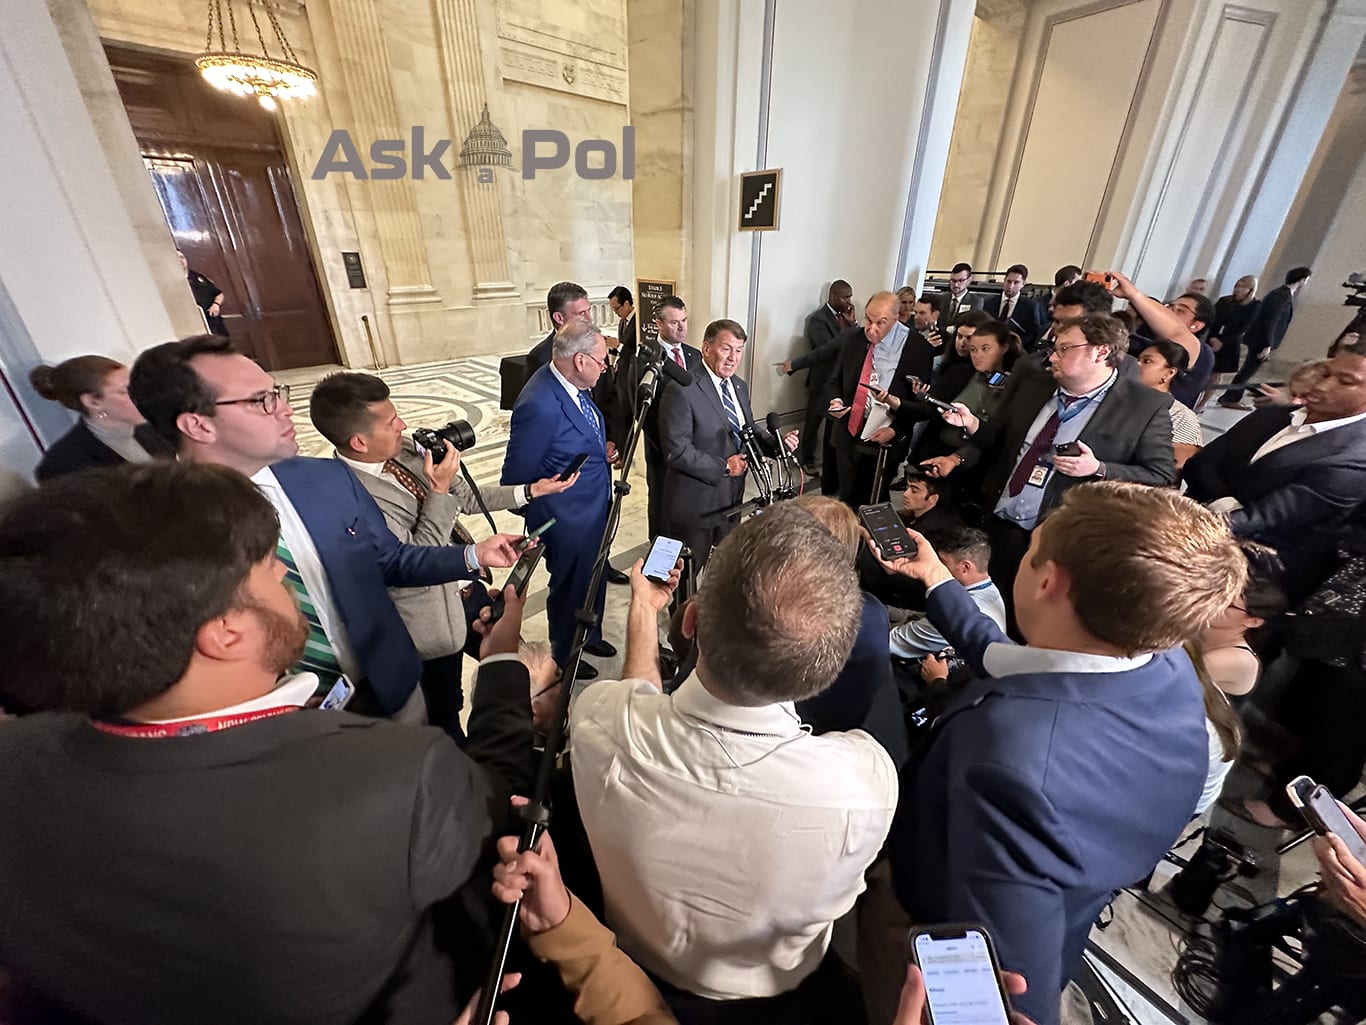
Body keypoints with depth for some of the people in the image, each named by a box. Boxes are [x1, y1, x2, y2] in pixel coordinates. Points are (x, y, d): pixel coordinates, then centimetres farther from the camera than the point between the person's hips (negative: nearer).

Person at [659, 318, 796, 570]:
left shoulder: (740, 386, 7)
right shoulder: (682, 391, -19)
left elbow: (750, 429, 14)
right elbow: (676, 451, -22)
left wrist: (778, 443, -6)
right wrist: (723, 467, -21)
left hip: (732, 499, 8)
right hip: (695, 503, -7)